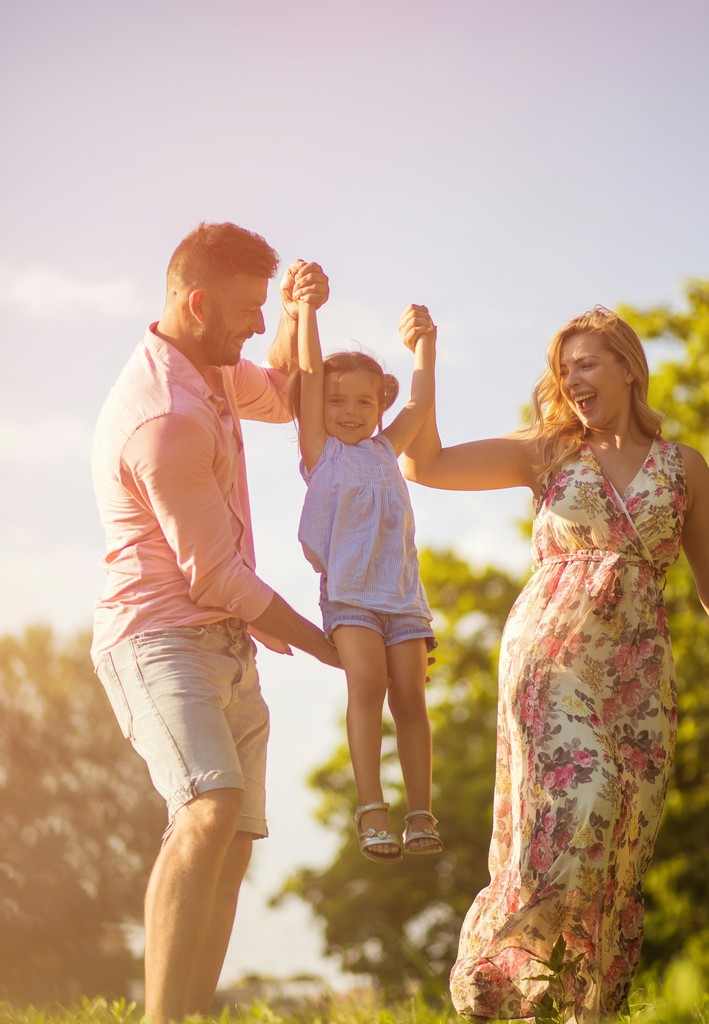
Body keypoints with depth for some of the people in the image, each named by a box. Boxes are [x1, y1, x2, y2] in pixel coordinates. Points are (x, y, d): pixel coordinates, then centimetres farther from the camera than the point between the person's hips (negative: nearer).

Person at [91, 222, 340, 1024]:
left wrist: (298, 315, 11)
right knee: (211, 806, -30)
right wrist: (322, 644, -5)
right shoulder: (165, 418, -20)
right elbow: (214, 574, -16)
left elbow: (280, 397, 33)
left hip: (226, 645, 11)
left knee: (232, 840, 6)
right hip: (159, 636, -10)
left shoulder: (205, 367, 11)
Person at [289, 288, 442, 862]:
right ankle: (370, 807, -24)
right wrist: (307, 308, -3)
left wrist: (425, 343, 19)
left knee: (409, 695, -4)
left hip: (402, 592, 4)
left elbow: (421, 402, 24)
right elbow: (309, 373, 2)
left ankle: (421, 813, -4)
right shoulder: (321, 450, 9)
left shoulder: (385, 450, 21)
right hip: (348, 593, -4)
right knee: (366, 683, -22)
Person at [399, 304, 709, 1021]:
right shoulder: (549, 452, 8)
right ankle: (486, 966, -1)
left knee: (624, 835, 0)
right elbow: (424, 464, 2)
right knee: (575, 804, -19)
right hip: (551, 651, -2)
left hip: (640, 667, 2)